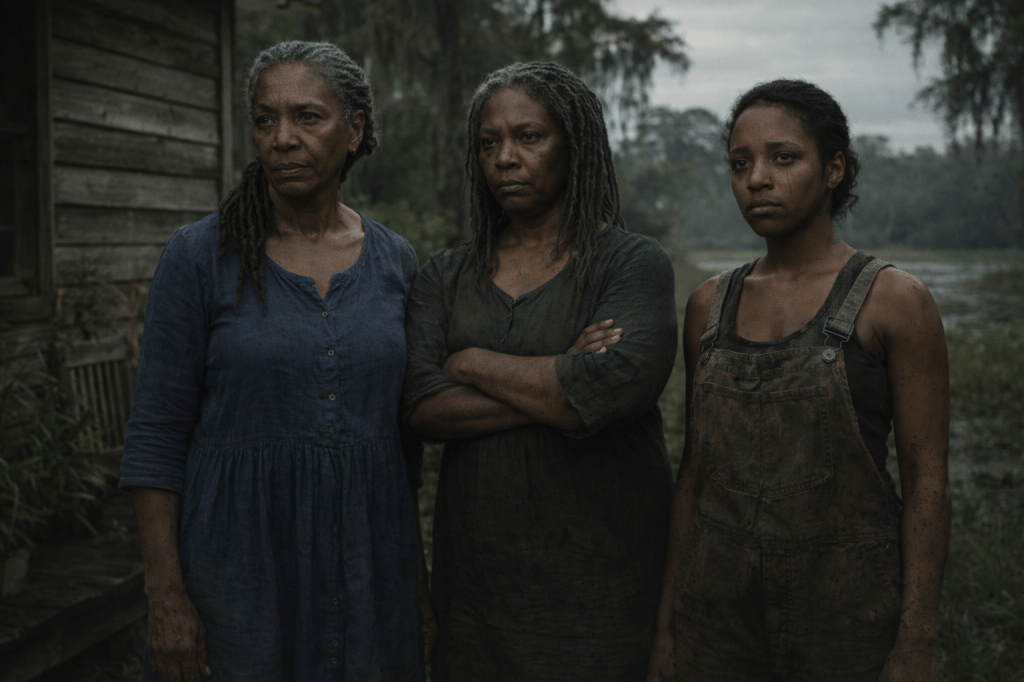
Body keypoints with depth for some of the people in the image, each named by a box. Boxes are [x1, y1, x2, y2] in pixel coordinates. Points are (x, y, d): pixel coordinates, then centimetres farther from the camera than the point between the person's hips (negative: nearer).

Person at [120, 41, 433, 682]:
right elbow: (157, 437, -7)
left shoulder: (396, 261, 3)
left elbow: (404, 427, 11)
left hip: (366, 560, 3)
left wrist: (413, 559, 11)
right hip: (237, 552, -3)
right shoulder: (201, 256, -7)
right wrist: (165, 596, -11)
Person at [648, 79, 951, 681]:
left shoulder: (894, 301, -7)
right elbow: (695, 467, 8)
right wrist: (667, 622, 7)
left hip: (848, 607, -3)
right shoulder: (710, 305, 5)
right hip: (717, 605, 4)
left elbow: (927, 479, -9)